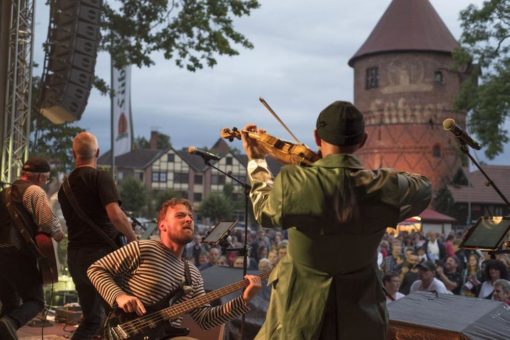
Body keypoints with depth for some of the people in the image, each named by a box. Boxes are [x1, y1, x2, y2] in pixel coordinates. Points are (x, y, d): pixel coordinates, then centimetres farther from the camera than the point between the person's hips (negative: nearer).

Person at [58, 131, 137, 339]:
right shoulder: (101, 178, -7)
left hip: (75, 256, 7)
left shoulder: (65, 186, 15)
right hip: (102, 253, -7)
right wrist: (133, 237, -6)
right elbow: (115, 214, -20)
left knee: (92, 318, 16)